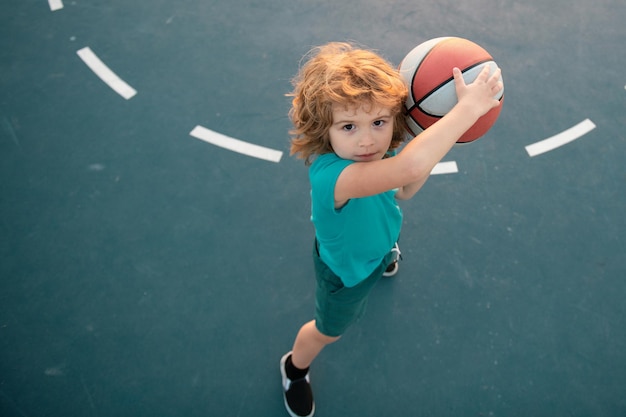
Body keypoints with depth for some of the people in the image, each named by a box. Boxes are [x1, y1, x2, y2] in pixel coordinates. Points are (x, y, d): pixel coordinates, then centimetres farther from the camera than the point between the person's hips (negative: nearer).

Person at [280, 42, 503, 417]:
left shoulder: (380, 151, -27)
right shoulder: (328, 175, -52)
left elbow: (402, 191, -6)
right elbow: (408, 165, -68)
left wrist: (437, 142, -24)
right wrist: (469, 107, -60)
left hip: (380, 235, 6)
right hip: (347, 271, -6)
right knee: (329, 332, 23)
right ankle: (295, 368, 57)